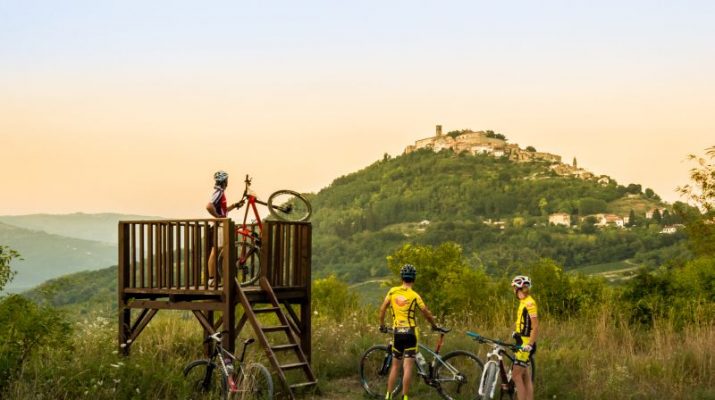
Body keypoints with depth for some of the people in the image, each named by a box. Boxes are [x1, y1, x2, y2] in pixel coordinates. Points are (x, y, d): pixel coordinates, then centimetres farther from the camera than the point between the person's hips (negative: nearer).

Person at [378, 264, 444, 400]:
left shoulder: (393, 291, 2)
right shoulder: (414, 296, -7)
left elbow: (382, 308, 5)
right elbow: (426, 312, -4)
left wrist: (382, 325, 18)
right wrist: (435, 326, 12)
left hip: (397, 332, 3)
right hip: (410, 332, -3)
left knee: (395, 366, 14)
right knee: (408, 366, -2)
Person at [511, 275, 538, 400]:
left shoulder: (529, 303, -16)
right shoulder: (524, 302, 12)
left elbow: (535, 326, -20)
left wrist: (529, 344, -25)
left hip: (526, 344, -10)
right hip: (521, 343, 10)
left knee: (516, 375, -11)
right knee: (526, 378, 10)